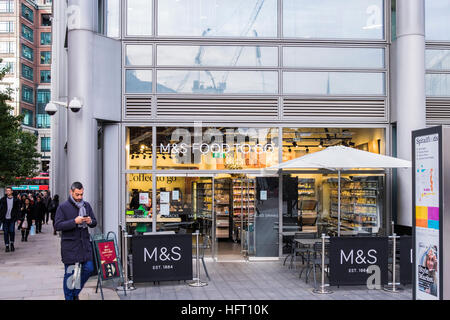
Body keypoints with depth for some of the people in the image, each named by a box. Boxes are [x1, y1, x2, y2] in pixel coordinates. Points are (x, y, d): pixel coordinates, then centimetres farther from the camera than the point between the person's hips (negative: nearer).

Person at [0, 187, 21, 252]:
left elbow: (17, 209, 5)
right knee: (6, 232, 2)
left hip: (12, 219, -1)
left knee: (12, 231, -5)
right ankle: (7, 246, 10)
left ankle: (12, 243, 17)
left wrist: (18, 218, -1)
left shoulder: (15, 200, 4)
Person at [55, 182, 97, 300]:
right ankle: (69, 297, 16)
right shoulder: (63, 207, -5)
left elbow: (94, 222, 17)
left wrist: (90, 222, -7)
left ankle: (75, 292, 25)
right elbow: (57, 226, -12)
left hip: (84, 243, 5)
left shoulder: (86, 205, 10)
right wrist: (74, 222, -21)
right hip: (70, 245, -5)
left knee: (89, 269, 4)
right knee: (69, 273, 1)